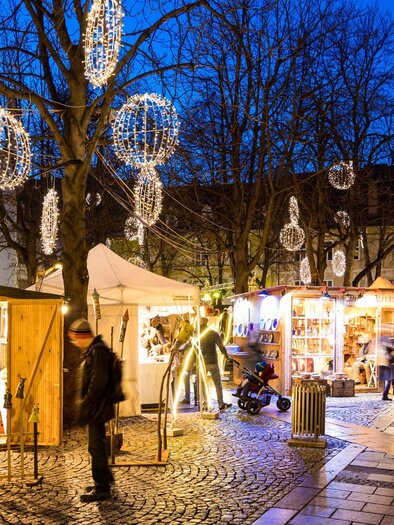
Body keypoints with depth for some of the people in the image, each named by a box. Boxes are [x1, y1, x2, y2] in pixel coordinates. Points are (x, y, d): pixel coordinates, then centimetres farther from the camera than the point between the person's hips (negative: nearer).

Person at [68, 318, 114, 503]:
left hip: (97, 409, -10)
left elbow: (98, 383, -25)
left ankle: (102, 489, 4)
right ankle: (105, 479, 33)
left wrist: (84, 406, -22)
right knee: (97, 446, 19)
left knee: (96, 447, -4)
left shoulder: (98, 351, -19)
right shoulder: (92, 350, 13)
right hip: (95, 408, 10)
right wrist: (83, 405, 17)